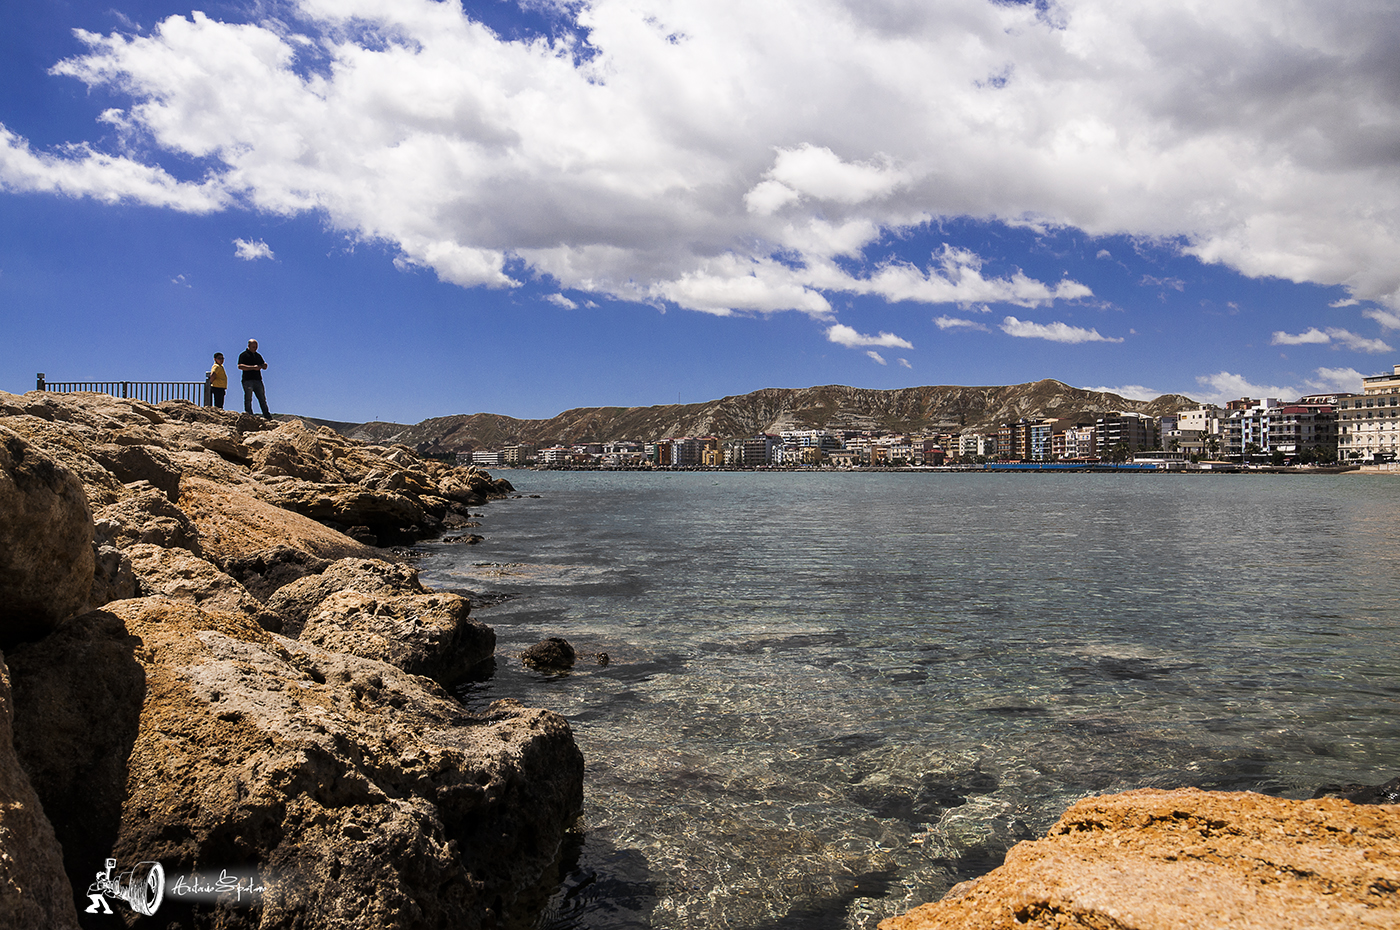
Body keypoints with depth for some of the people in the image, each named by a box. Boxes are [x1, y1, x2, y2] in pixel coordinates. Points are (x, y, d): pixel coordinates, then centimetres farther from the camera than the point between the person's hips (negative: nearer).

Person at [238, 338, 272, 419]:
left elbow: (264, 367, 23)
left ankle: (267, 416, 1)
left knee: (262, 399, 3)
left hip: (258, 380, 6)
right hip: (247, 380, -6)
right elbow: (240, 366, -13)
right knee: (248, 399, -4)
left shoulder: (258, 356, 21)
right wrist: (253, 367, -19)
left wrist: (264, 365, -3)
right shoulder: (244, 355, 1)